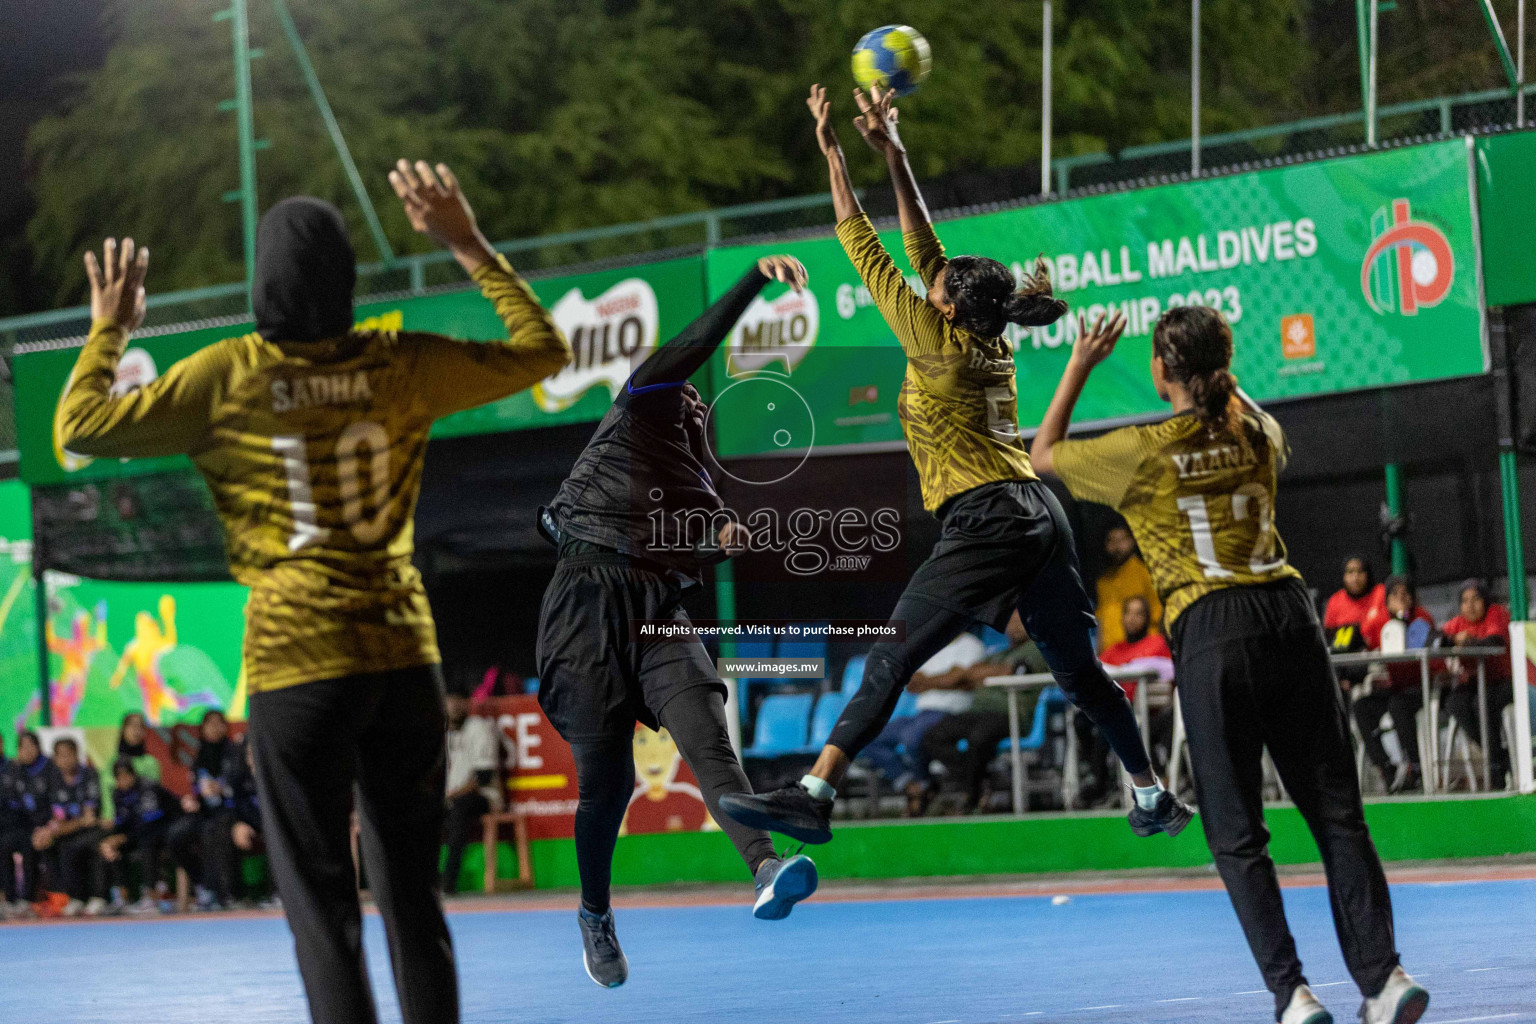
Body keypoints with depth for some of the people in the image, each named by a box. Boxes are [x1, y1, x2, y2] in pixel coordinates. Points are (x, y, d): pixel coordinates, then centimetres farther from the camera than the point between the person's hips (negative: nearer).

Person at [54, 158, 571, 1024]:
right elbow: (544, 350, 14)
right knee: (415, 895, 11)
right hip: (405, 653, 3)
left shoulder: (228, 376, -5)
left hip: (298, 666, -3)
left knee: (323, 905, 0)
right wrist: (471, 247, 18)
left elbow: (81, 426, -2)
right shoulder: (399, 365, 2)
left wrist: (109, 329, 14)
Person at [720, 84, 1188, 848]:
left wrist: (835, 158, 3)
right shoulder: (991, 342, 13)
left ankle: (814, 795, -22)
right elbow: (924, 251, 21)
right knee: (1078, 672, 16)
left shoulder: (941, 346, -6)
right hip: (1039, 516, 8)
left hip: (985, 521, -8)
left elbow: (871, 260, -2)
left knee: (891, 659, -13)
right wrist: (892, 154, 24)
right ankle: (1155, 799, 20)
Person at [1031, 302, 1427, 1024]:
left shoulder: (1145, 452, -1)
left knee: (1237, 835, 0)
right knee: (1337, 814, 5)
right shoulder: (1258, 434, 11)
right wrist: (1219, 373, 35)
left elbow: (1043, 455, 16)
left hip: (1211, 632, -4)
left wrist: (1081, 365, 21)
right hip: (1288, 613, 4)